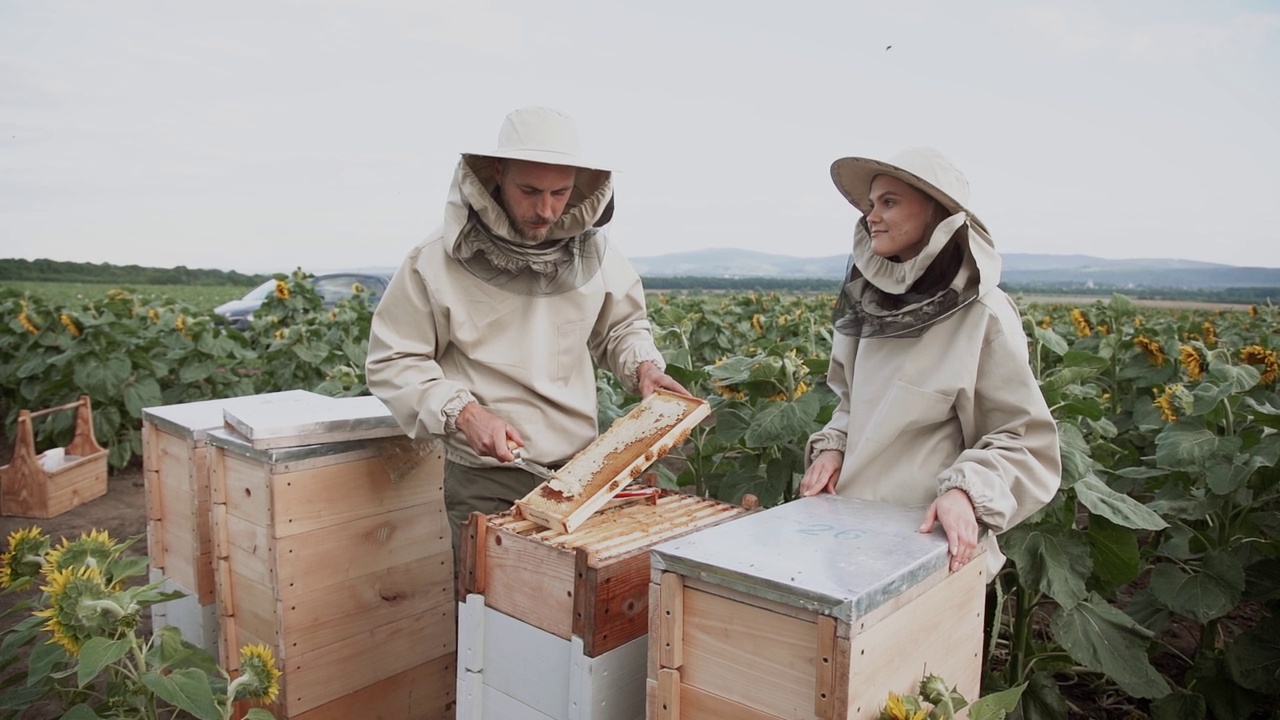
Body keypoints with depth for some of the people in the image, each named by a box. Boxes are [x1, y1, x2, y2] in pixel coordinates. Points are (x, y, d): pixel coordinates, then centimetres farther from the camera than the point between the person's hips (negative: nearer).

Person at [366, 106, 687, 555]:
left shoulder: (592, 250, 0)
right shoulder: (437, 261, -11)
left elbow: (622, 324, 17)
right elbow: (392, 362, -4)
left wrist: (643, 365, -3)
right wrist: (462, 413, -17)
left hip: (583, 471, 3)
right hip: (485, 483, -3)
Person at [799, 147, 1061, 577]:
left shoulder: (983, 315, -15)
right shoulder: (871, 300, 1)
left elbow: (1026, 441, -11)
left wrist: (966, 491, -27)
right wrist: (832, 445, -3)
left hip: (925, 535, -5)